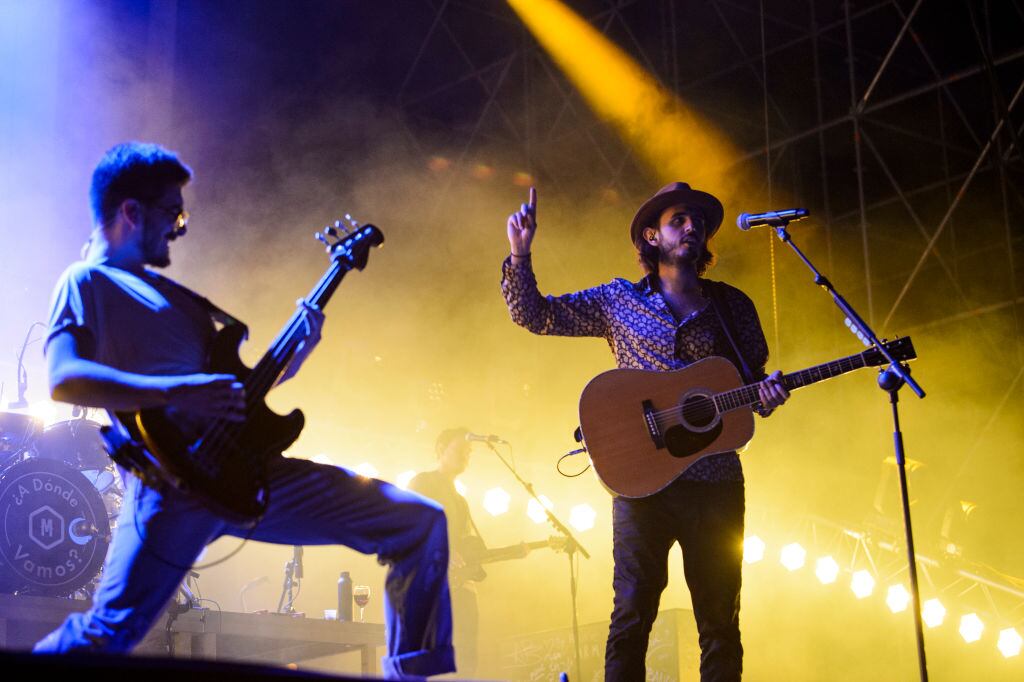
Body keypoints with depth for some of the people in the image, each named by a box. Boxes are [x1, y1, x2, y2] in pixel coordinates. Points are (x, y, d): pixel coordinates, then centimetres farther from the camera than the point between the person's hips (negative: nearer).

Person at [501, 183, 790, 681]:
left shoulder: (733, 306, 13)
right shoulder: (619, 301, 8)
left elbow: (754, 380, 17)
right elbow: (532, 314, 6)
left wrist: (766, 394, -7)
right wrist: (520, 256, -9)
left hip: (717, 483, 2)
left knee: (720, 621, 3)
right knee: (632, 615, -6)